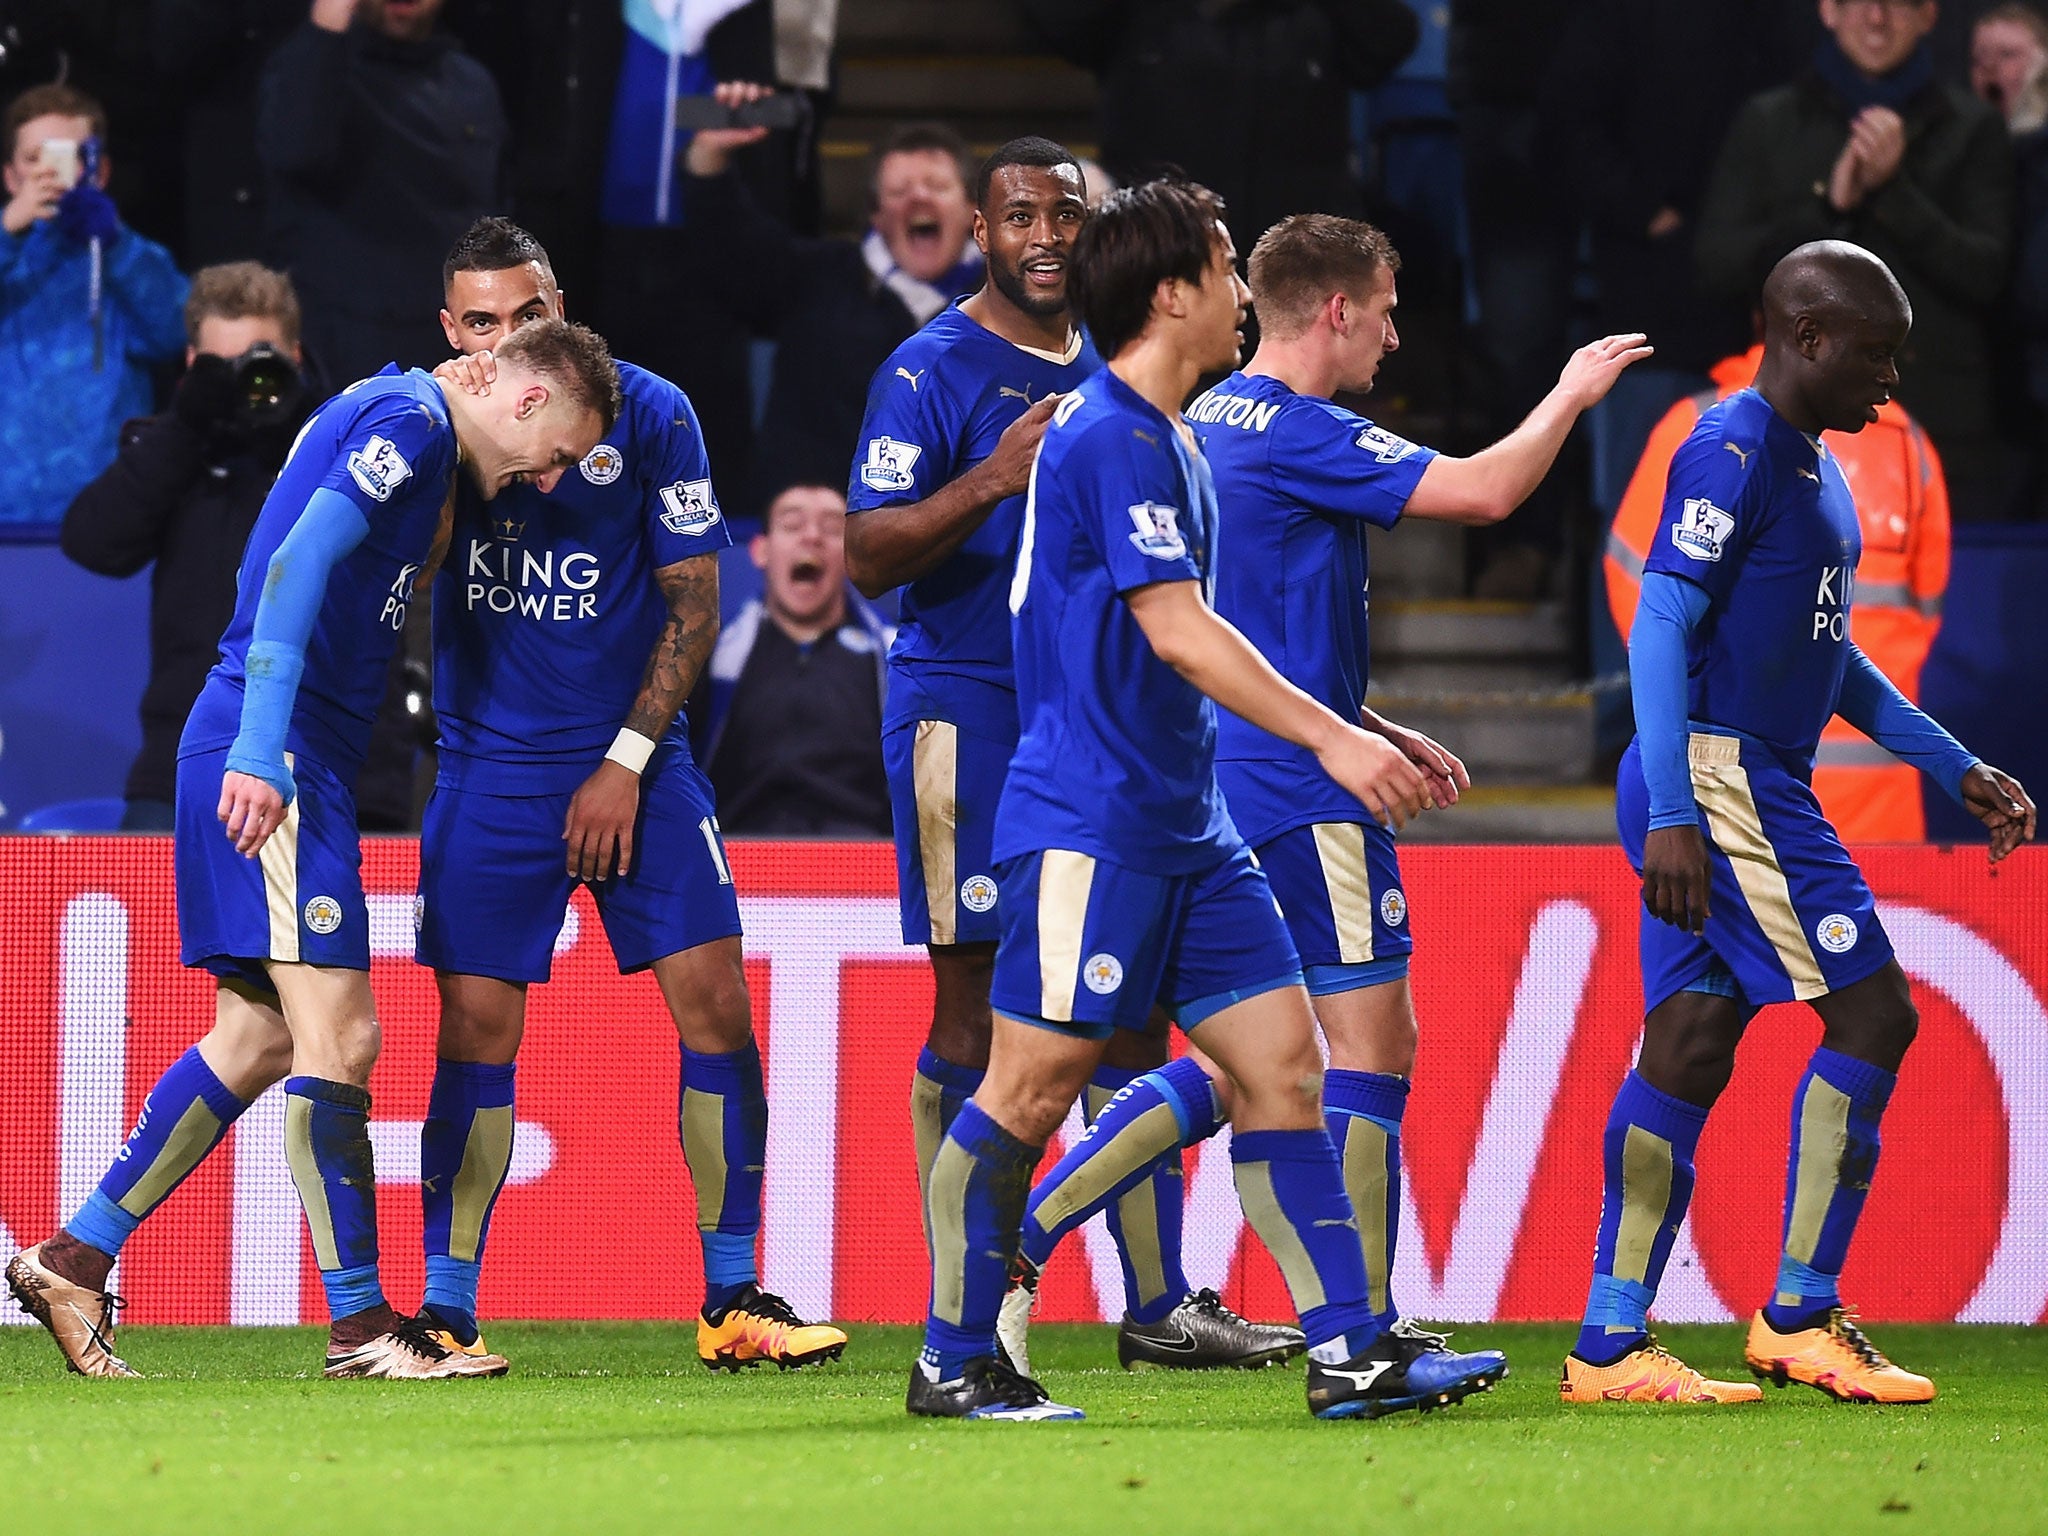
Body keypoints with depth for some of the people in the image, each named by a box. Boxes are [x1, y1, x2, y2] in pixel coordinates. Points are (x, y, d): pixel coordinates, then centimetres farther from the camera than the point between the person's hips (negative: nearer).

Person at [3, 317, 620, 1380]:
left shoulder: (394, 416, 20)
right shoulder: (410, 419, -10)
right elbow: (300, 562, -22)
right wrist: (262, 751, -28)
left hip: (290, 755, 10)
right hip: (275, 748, -10)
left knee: (260, 1038, 12)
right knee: (338, 1033, -11)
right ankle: (358, 1323, -10)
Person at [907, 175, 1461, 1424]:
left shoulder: (1165, 440, 17)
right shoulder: (1111, 439, -14)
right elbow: (1177, 632, -21)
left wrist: (1359, 736, 24)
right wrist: (1331, 736, -24)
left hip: (1184, 828, 10)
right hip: (1087, 826, -10)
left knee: (1283, 1060, 2)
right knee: (1035, 1087, -4)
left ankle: (1349, 1352, -1)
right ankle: (953, 1362, 6)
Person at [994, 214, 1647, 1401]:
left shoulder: (1211, 424, 17)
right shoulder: (1300, 433, -14)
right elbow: (1482, 492, -19)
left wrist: (1384, 735, 25)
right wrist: (1570, 397, -2)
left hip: (1226, 779, 10)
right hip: (1299, 787, -10)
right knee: (1373, 1043, -4)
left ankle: (1016, 1237, 5)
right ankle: (1364, 1341, -2)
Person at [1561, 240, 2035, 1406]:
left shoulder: (1812, 466, 19)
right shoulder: (1734, 454, -12)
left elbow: (1830, 655, 27)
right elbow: (1662, 625, -18)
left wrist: (1955, 766, 24)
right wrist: (1671, 813, -25)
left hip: (1756, 782, 10)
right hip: (1718, 775, -10)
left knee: (1691, 1043, 6)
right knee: (1871, 1012, -8)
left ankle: (1613, 1343, 5)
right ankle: (1801, 1317, -3)